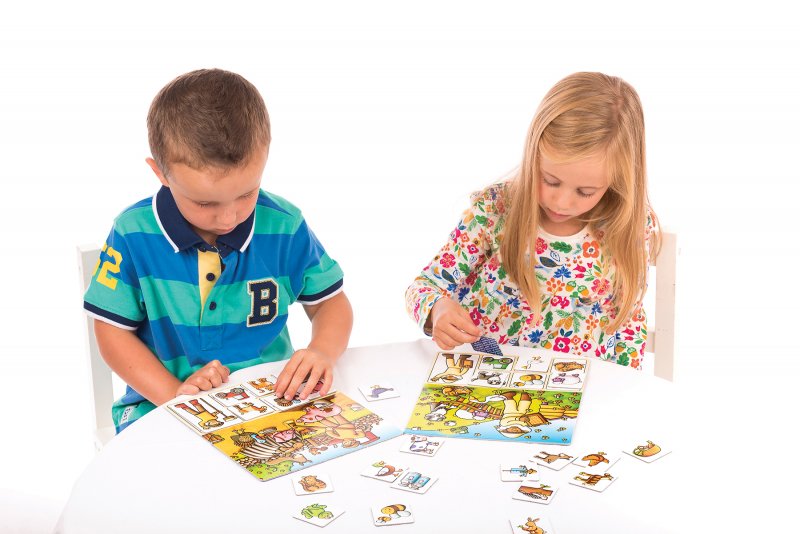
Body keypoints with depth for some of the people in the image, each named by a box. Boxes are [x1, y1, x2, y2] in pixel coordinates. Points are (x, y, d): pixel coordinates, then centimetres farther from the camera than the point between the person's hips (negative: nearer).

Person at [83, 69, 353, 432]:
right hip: (162, 404, -1)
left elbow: (331, 302, 6)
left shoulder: (284, 227, -6)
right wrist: (173, 393, -15)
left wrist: (323, 351, -16)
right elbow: (112, 330, -2)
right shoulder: (134, 234, -9)